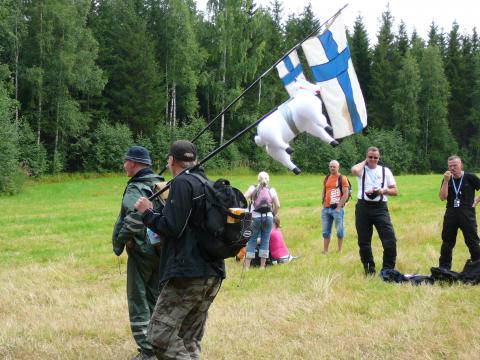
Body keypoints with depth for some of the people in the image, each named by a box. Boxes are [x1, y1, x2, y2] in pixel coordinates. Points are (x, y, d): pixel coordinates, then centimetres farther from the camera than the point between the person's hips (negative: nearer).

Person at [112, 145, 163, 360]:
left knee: (138, 301, 0)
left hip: (141, 251, -7)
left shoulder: (135, 188, -14)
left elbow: (134, 218, -27)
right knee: (155, 299, 16)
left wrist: (119, 242, -16)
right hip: (162, 251, 8)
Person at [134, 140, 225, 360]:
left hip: (188, 273, -9)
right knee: (190, 341, 13)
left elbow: (172, 228, -15)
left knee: (161, 336, -8)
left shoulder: (182, 183, -9)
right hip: (213, 273, 9)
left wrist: (147, 213, -1)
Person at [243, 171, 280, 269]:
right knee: (265, 240, 7)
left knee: (251, 240, 3)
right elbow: (277, 205, 1)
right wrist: (273, 214, 16)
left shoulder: (253, 188, 4)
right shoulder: (272, 190, 8)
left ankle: (247, 266, 0)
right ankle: (262, 266, 7)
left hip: (256, 217, -1)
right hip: (268, 217, 1)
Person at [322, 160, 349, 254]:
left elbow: (345, 194, -10)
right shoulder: (327, 178, 13)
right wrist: (324, 204, 9)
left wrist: (339, 207, -14)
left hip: (337, 209, -6)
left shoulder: (342, 179, -5)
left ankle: (340, 251, 8)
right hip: (326, 209, 6)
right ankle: (325, 251, 15)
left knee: (339, 230, 0)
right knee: (326, 231, 9)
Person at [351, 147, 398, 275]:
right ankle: (369, 269, 21)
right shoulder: (361, 169, 7)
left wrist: (384, 190, -9)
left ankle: (388, 269, -1)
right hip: (363, 207, 0)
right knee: (364, 241, 7)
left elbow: (395, 191, 11)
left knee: (390, 240, -12)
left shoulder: (385, 171, 11)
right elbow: (354, 170, -20)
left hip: (380, 208, 0)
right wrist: (364, 162, -1)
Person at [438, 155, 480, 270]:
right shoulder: (447, 180, 7)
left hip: (467, 216, -3)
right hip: (451, 216, 4)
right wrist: (446, 181, -12)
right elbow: (442, 197, -6)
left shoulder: (470, 178, -2)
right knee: (447, 243, 8)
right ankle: (444, 268, 16)